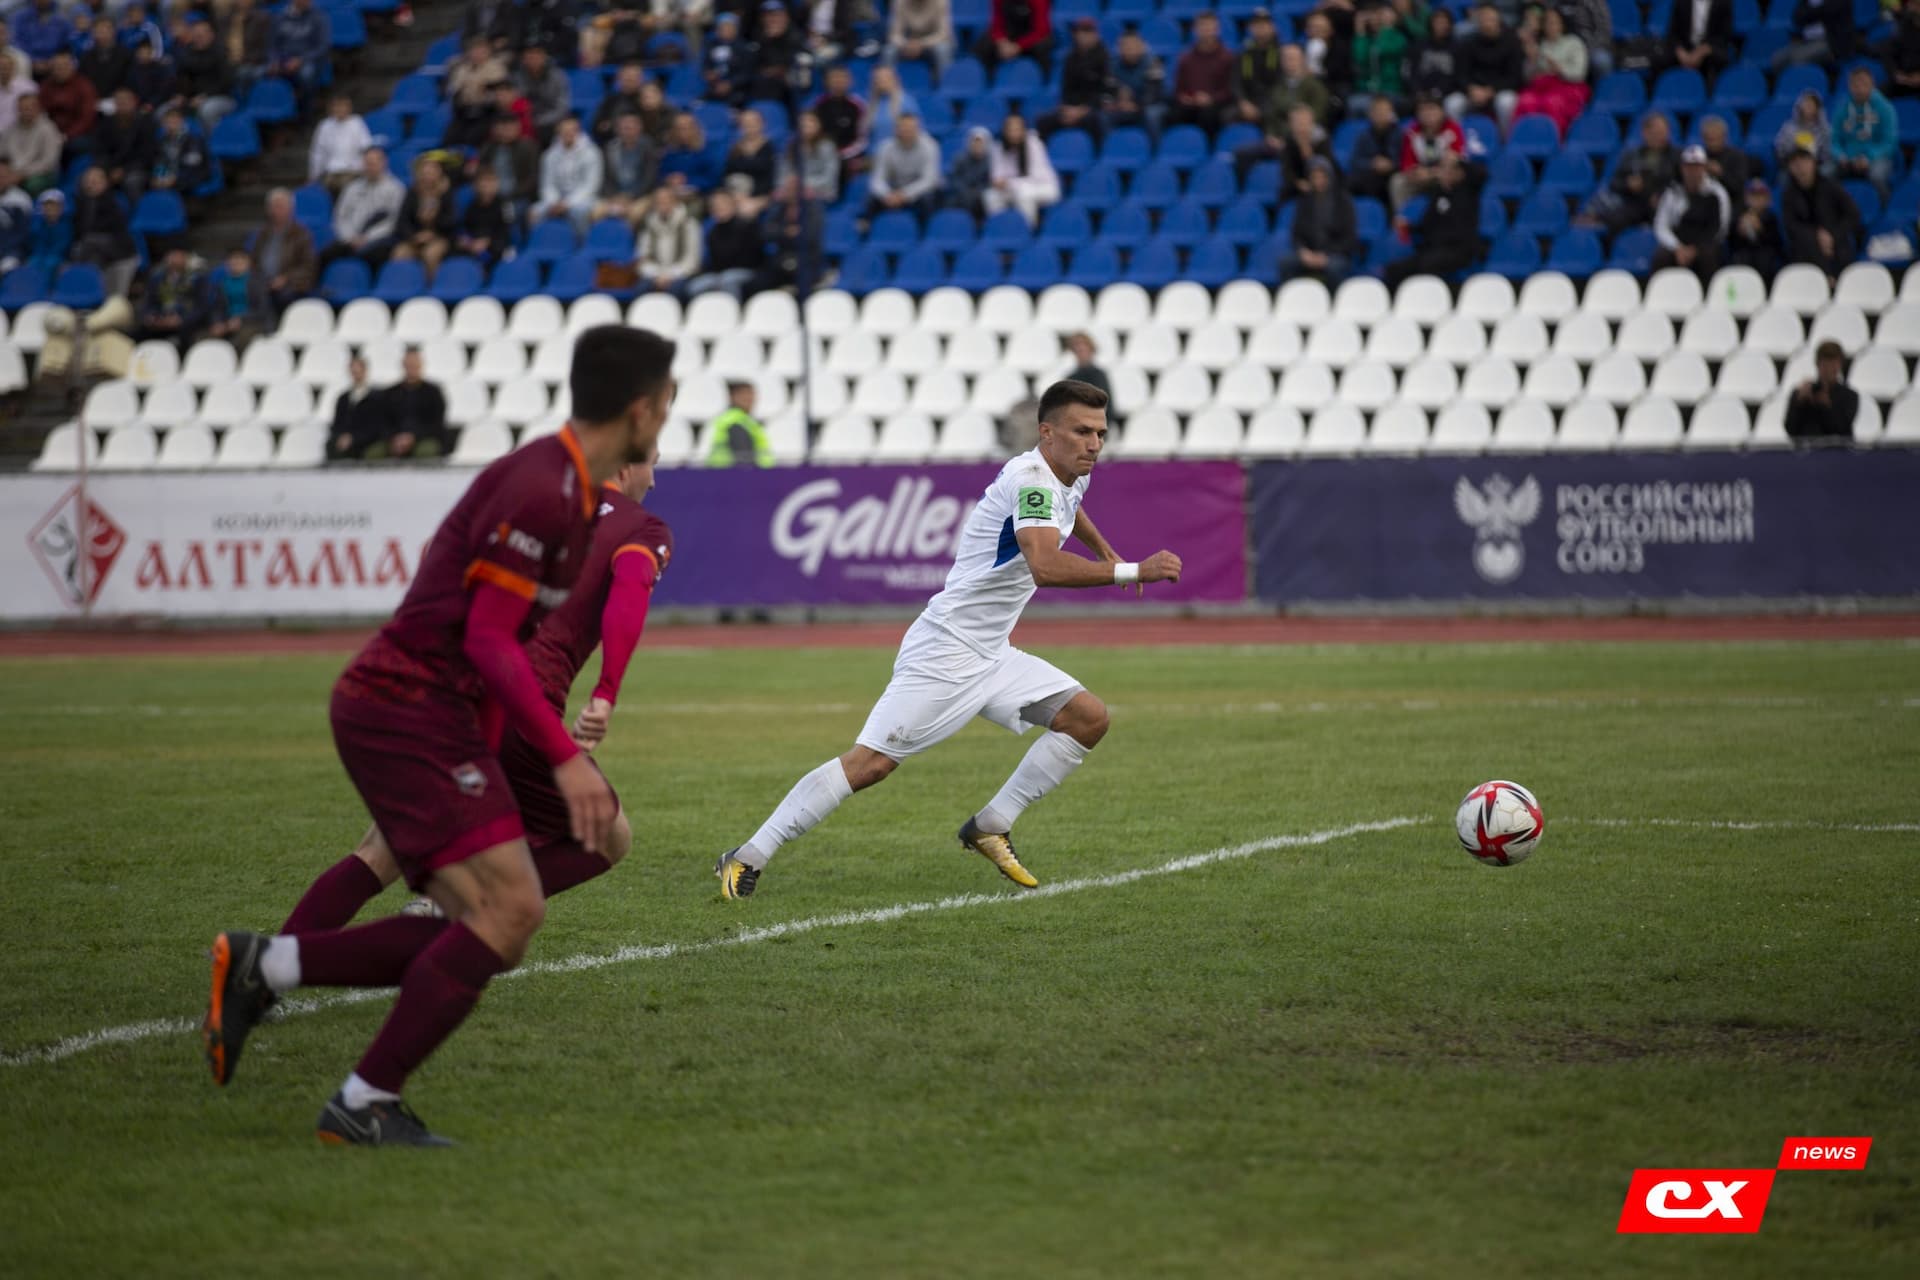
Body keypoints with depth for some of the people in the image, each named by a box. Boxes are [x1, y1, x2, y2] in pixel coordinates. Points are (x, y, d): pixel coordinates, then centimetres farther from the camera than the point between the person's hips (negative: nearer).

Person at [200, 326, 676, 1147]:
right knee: (509, 908, -16)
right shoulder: (540, 491, -17)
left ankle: (260, 968, 6)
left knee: (488, 932, 4)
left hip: (405, 711, 10)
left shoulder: (572, 489, 14)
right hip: (409, 708, -10)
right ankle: (366, 1103, -12)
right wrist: (565, 757, -20)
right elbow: (487, 638, -20)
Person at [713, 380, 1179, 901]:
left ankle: (990, 827, 7)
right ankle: (747, 859, -6)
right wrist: (1133, 572, -37)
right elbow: (1045, 566, -39)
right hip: (944, 652, -9)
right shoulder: (1030, 479, -22)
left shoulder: (1071, 479, 8)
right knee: (870, 763, -13)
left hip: (990, 657, 10)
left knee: (1088, 718, 0)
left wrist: (1106, 552, 44)